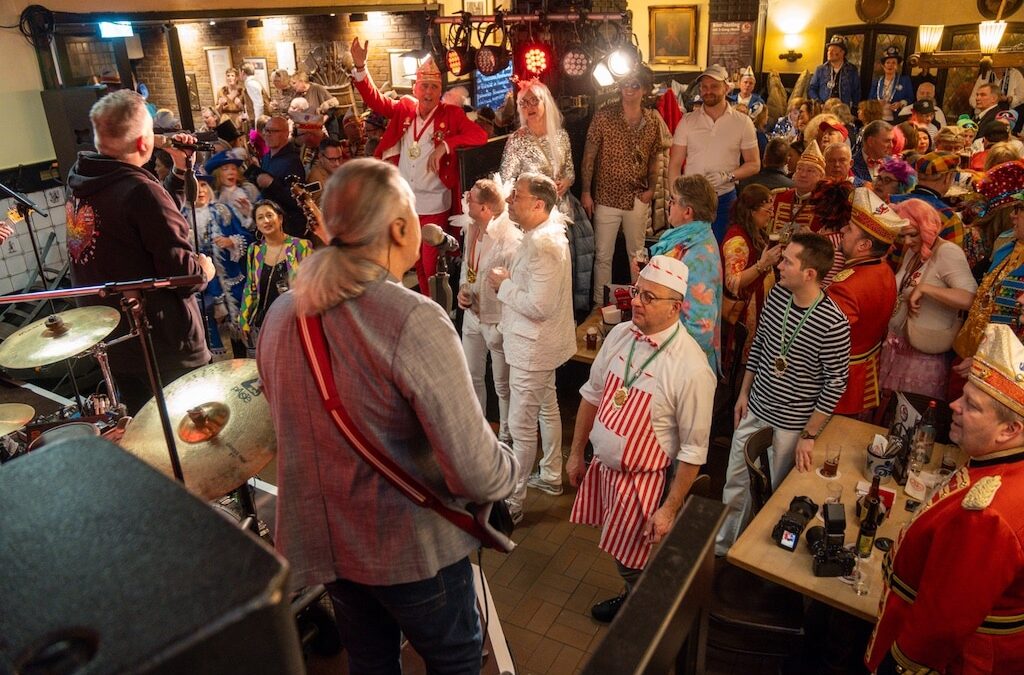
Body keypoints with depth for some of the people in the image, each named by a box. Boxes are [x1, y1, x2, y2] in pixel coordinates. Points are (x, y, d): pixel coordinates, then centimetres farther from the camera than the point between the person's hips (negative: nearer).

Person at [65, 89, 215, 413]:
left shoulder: (78, 180, 1)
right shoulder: (140, 191, -24)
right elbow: (183, 274, -24)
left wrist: (179, 169, 9)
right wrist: (204, 268, -4)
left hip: (109, 338, 8)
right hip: (164, 347, -8)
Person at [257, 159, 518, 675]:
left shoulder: (279, 315, -6)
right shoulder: (415, 322, -28)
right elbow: (477, 474, -29)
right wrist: (508, 464, -6)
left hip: (321, 538, 6)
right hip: (412, 546, -6)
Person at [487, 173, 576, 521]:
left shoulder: (543, 244, -27)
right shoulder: (544, 232, 5)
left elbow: (539, 306, -31)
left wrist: (504, 284, -18)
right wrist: (509, 278, 1)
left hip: (533, 347, -11)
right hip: (540, 342, 11)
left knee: (521, 425, 1)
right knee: (547, 408, 24)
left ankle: (512, 501, 15)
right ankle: (551, 476, 43)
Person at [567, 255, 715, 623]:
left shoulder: (691, 368, -25)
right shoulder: (620, 334, -7)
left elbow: (694, 450, -18)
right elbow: (592, 395, 6)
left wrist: (669, 509, -13)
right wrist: (576, 453, 12)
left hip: (643, 481, -5)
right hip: (602, 467, 6)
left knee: (635, 564, 14)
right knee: (619, 549, 24)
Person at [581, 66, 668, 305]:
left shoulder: (653, 121, 4)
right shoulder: (603, 116, -6)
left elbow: (654, 159, 11)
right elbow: (589, 155, -4)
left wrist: (651, 189, -2)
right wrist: (586, 191, -8)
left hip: (637, 200, 3)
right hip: (606, 198, -3)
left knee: (637, 253, 15)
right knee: (603, 256, 4)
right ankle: (600, 305, 17)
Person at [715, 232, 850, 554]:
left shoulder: (833, 324, -25)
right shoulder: (777, 294, -6)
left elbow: (835, 384, -16)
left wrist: (809, 435, -12)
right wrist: (744, 392, 11)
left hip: (790, 424, -6)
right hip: (754, 409, 6)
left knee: (772, 493, 15)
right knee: (735, 483, 19)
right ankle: (722, 546, 40)